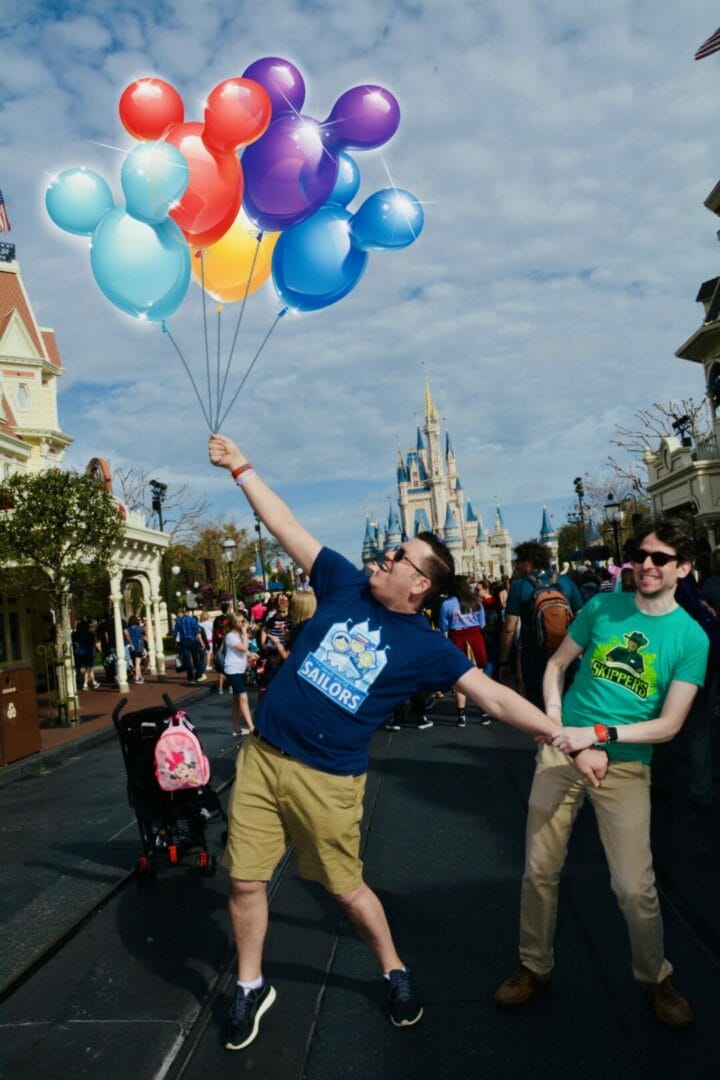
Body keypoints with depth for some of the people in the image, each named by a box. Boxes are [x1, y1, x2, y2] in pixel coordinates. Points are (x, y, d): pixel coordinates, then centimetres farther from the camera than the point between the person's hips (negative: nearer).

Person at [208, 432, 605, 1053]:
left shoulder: (424, 647, -7)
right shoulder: (346, 585, 0)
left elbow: (496, 698, -9)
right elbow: (287, 528, 3)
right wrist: (241, 467, 4)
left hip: (328, 779, -3)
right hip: (261, 757, 3)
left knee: (345, 886, 12)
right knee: (246, 882, 9)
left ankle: (396, 973, 40)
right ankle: (251, 988, 35)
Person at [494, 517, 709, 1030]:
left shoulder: (691, 638, -5)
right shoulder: (602, 606, 0)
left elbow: (669, 725, -9)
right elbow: (556, 664, 9)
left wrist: (598, 734, -20)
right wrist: (555, 720, -7)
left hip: (625, 764, -2)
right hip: (563, 750, 2)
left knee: (635, 886, 1)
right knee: (540, 869, 9)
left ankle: (656, 977, 31)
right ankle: (535, 967, 31)